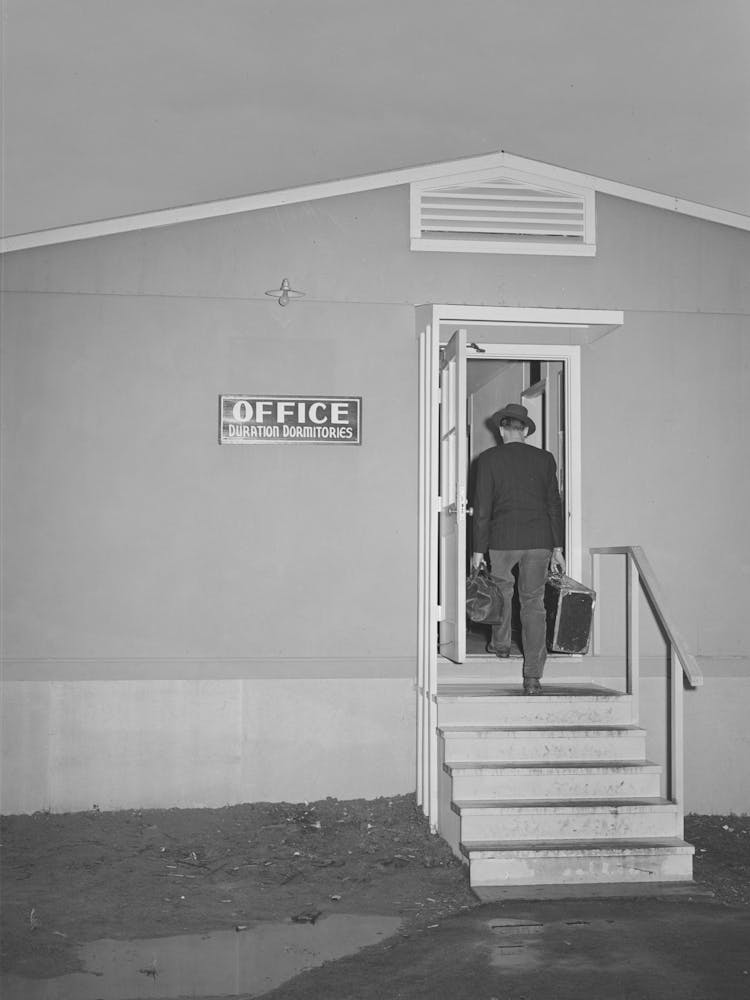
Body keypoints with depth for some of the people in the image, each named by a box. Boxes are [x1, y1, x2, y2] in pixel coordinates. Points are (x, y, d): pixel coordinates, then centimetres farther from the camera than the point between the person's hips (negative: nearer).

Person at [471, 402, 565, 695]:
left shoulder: (488, 459, -1)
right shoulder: (544, 459, 6)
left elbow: (482, 507, -3)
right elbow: (554, 504, 7)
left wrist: (479, 550, 1)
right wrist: (557, 548, 12)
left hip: (502, 538, -2)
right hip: (539, 539, 2)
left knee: (501, 589, 23)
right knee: (533, 602, 4)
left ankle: (500, 644, 40)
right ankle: (533, 677, 0)